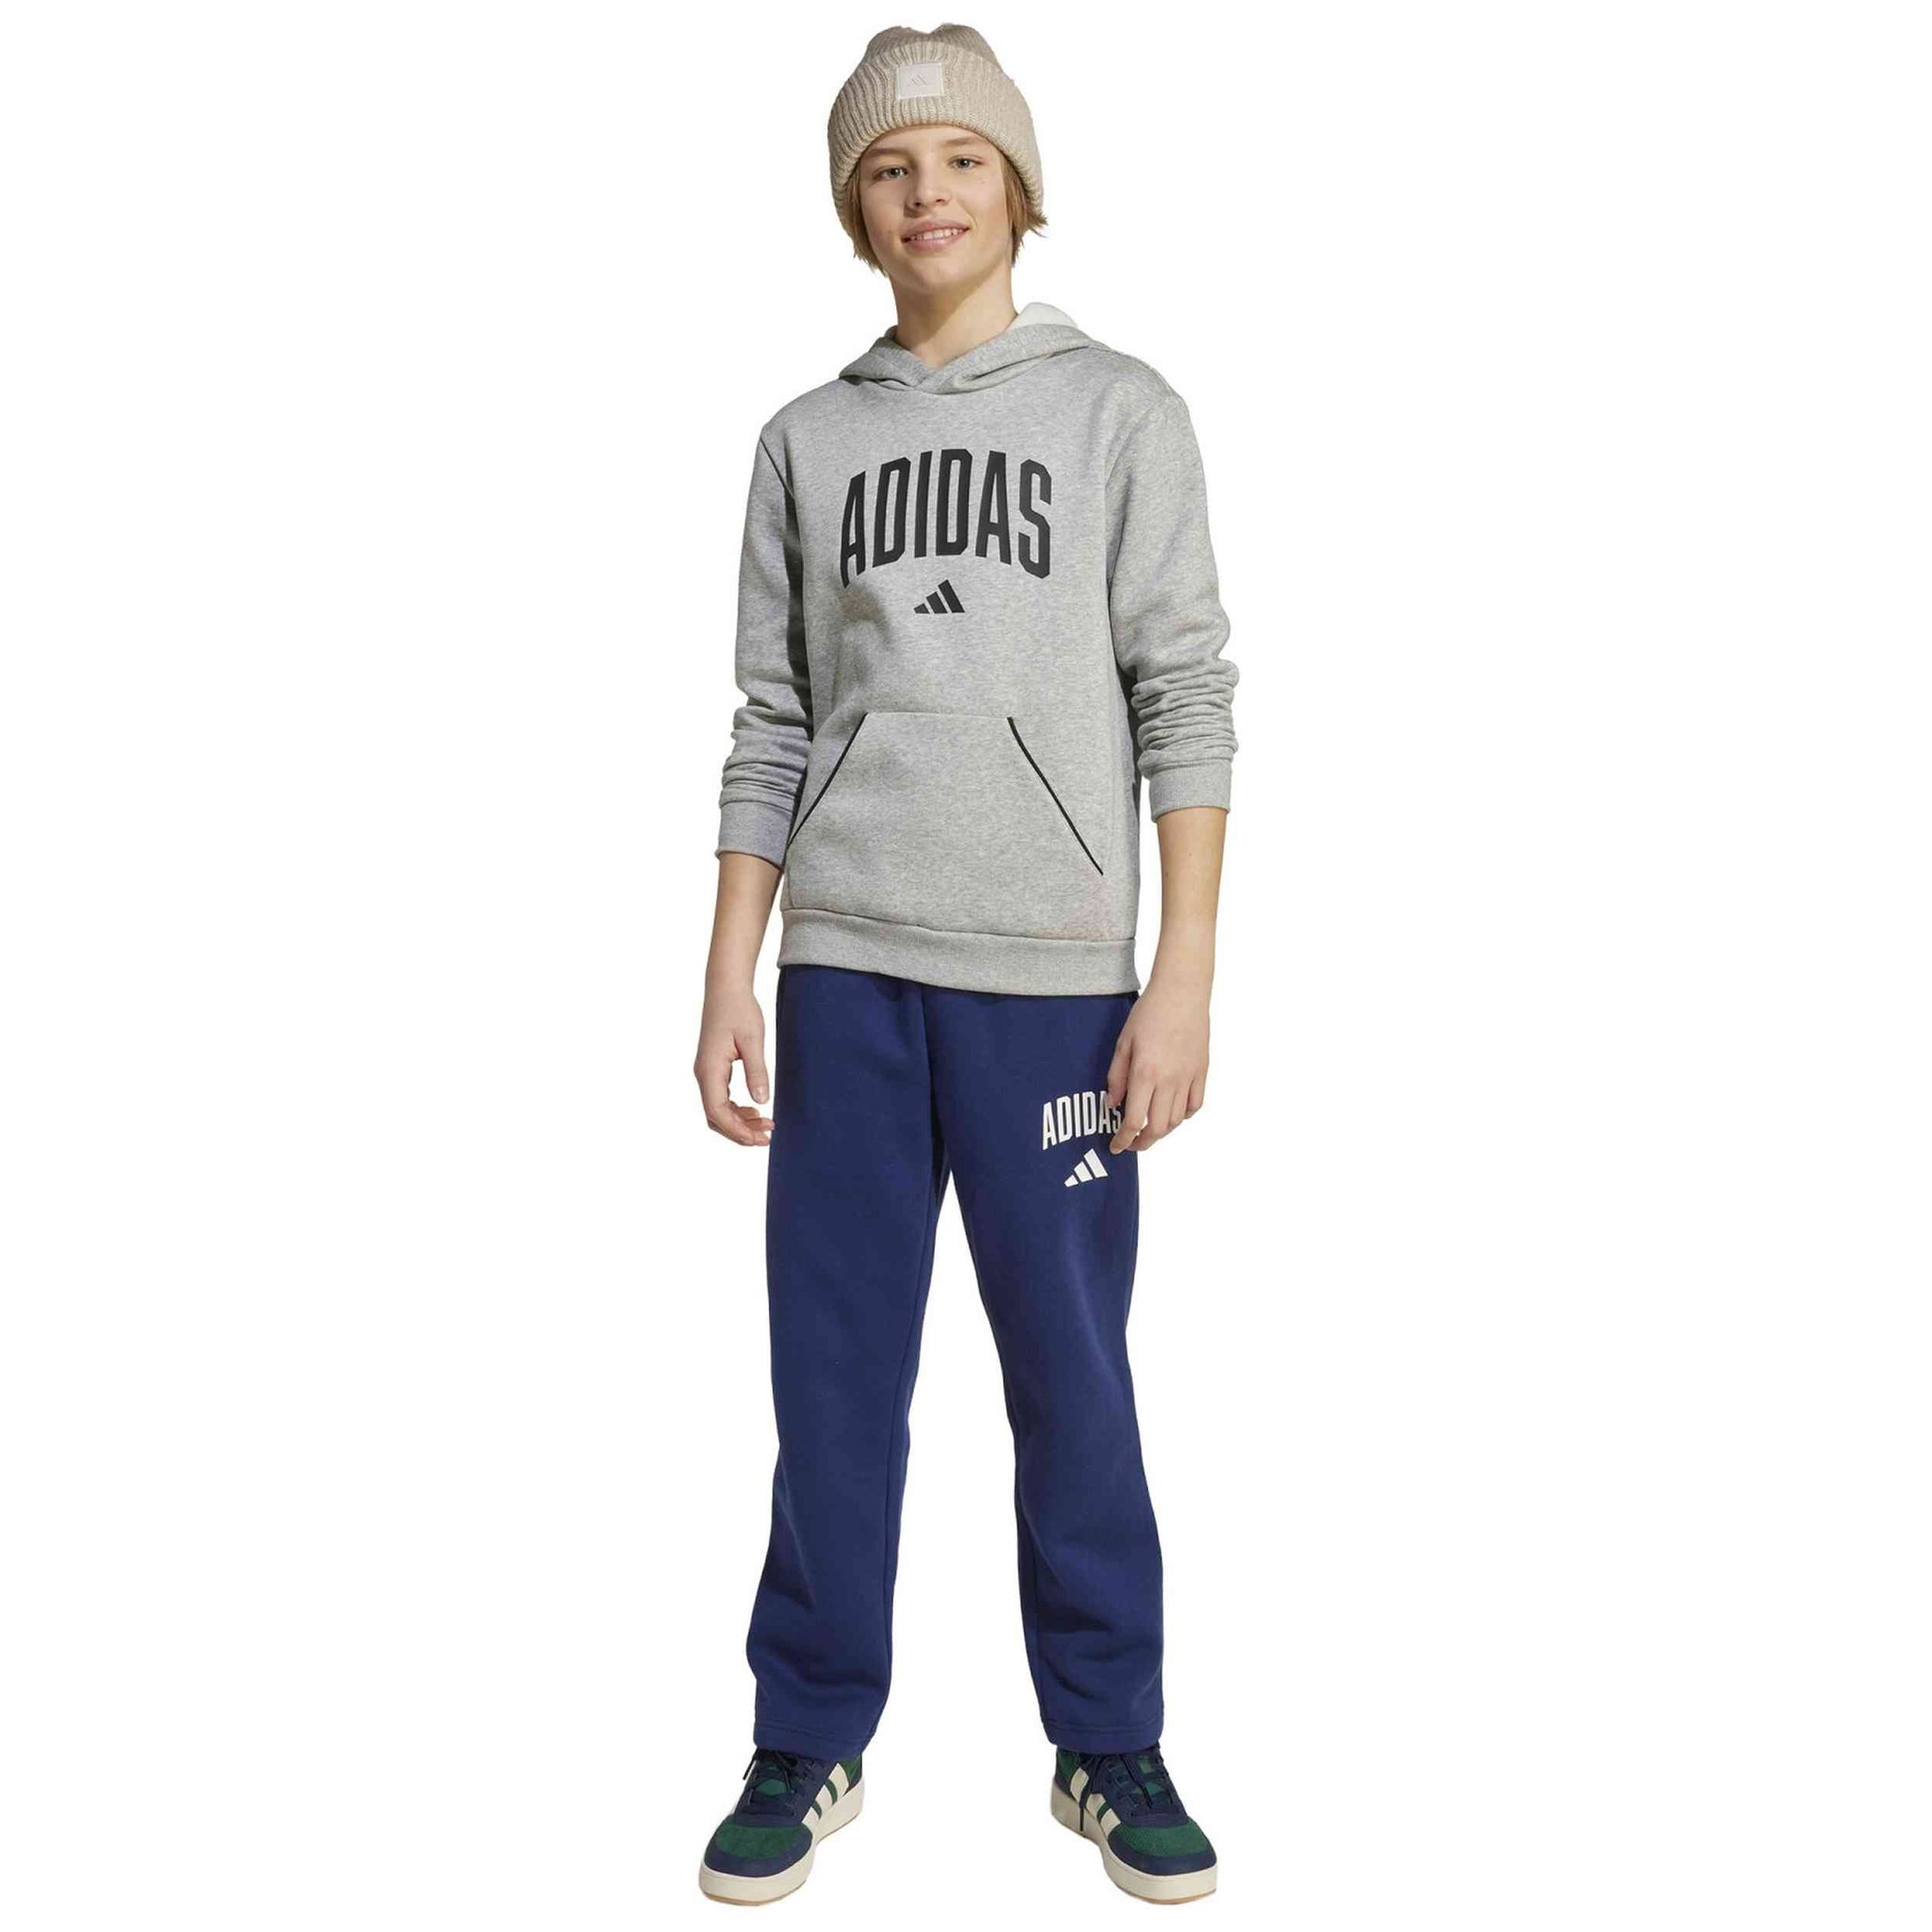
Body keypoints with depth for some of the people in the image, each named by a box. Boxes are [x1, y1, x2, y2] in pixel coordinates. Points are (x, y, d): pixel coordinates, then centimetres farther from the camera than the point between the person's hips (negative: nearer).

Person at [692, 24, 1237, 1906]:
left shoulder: (1120, 410, 6)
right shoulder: (805, 441, 13)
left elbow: (1186, 703, 0)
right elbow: (772, 724, 11)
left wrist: (1186, 975, -8)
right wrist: (730, 977, 5)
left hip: (1049, 971, -2)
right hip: (844, 969, 2)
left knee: (1071, 1372, 3)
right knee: (831, 1378, 5)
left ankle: (1110, 1746, 19)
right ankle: (811, 1746, 19)